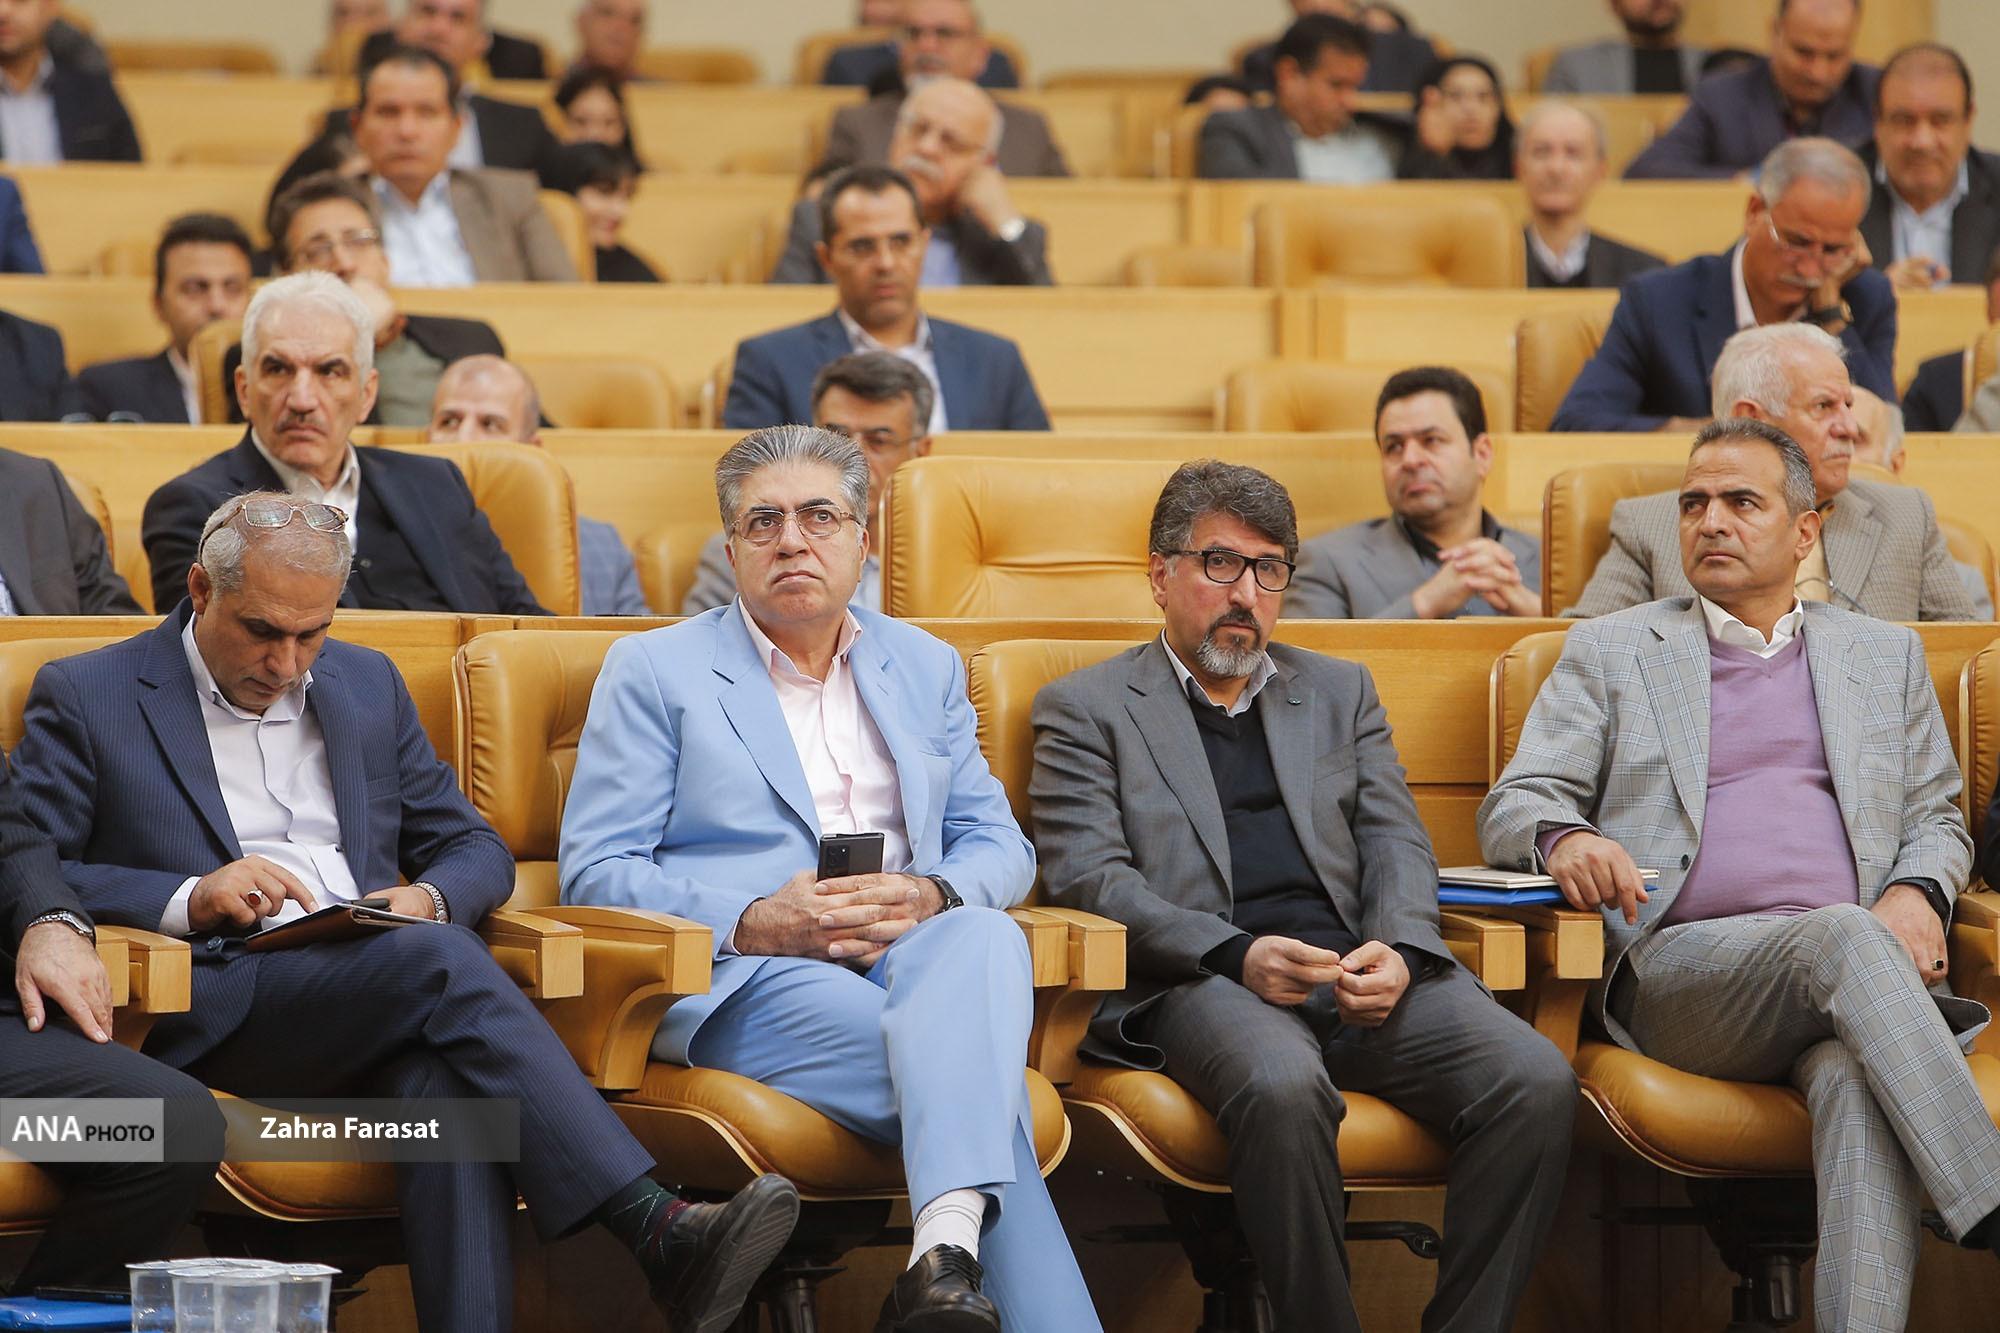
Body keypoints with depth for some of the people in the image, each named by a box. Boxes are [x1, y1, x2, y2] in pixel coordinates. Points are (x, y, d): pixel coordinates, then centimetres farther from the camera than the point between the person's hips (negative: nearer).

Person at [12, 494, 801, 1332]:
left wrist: (428, 898, -1)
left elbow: (475, 847, 24)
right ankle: (661, 1239, -41)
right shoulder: (85, 697, 7)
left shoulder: (366, 683, 22)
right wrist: (191, 899, -16)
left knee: (448, 1077, -34)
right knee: (437, 960, -31)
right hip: (216, 1006, -4)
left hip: (375, 995, 4)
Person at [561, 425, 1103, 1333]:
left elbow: (1001, 847, 19)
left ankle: (947, 1257, -52)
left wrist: (931, 896, -7)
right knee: (970, 1071, -33)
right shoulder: (652, 671, 11)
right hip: (744, 981, -3)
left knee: (984, 939, -36)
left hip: (910, 956, 3)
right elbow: (595, 873, 3)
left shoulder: (925, 669, 24)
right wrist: (755, 922, -13)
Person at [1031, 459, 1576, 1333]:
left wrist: (1396, 951, -8)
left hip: (1366, 973, 4)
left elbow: (1396, 842, 16)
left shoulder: (1341, 692, 27)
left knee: (1536, 1081, -25)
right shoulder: (1086, 709, 14)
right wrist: (1237, 955, -16)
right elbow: (1087, 874, 0)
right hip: (1207, 985, -4)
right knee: (1284, 1087, -39)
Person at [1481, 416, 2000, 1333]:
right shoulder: (1609, 654, 19)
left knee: (1859, 1077, -37)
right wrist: (1565, 836, -14)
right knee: (1841, 936, -36)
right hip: (1677, 973, -2)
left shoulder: (1885, 657, 26)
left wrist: (1918, 891, -1)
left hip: (1853, 973, 2)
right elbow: (1512, 808, 12)